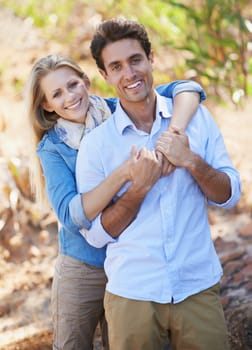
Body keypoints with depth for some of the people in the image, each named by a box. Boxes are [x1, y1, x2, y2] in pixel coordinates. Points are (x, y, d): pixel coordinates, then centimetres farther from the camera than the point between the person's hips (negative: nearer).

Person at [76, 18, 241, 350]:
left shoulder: (195, 116, 1)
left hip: (199, 287, 1)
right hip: (131, 294, -1)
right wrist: (139, 187, -17)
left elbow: (229, 195, 1)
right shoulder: (94, 145, -3)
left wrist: (191, 161, -16)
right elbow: (95, 233, -4)